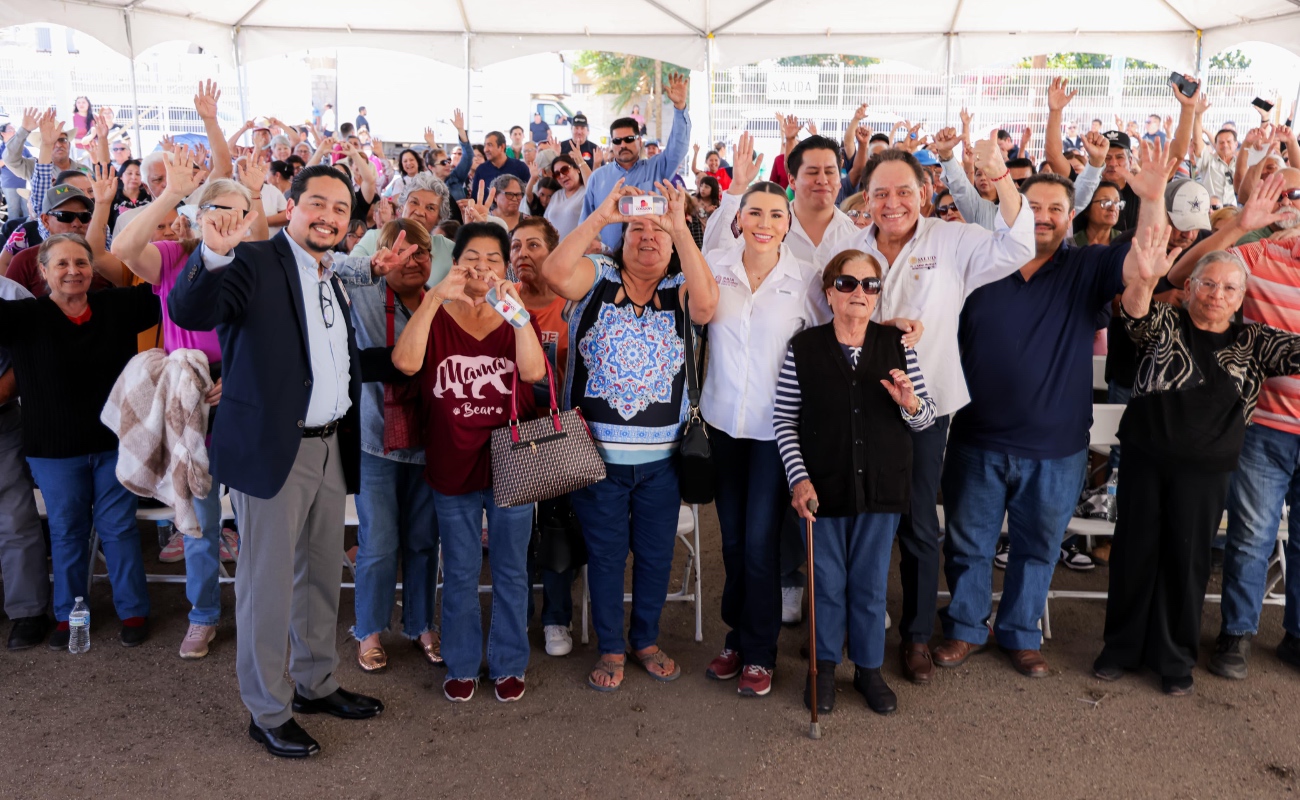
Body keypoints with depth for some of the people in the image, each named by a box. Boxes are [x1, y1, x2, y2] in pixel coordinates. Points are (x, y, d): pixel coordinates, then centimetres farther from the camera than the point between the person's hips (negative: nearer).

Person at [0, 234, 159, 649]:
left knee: (118, 528, 8)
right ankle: (67, 616, 27)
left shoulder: (117, 307, -2)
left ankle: (133, 611, 20)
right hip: (54, 449, 0)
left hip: (114, 442, 0)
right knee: (66, 532, 12)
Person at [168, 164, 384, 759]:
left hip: (330, 448, 8)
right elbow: (187, 312, -25)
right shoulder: (255, 263, -9)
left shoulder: (335, 282, 15)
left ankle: (316, 684, 35)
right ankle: (268, 711, 18)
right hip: (271, 449, -7)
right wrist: (214, 253, -40)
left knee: (322, 575, 18)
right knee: (267, 584, 4)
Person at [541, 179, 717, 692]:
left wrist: (680, 228, -21)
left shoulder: (680, 291, 2)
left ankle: (646, 640, 36)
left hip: (661, 455, 1)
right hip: (595, 450, -1)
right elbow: (554, 273, -19)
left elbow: (707, 303, -21)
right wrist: (601, 216, -19)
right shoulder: (597, 278, 0)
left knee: (655, 554, 15)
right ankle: (611, 649, 28)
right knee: (605, 554, 11)